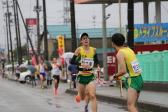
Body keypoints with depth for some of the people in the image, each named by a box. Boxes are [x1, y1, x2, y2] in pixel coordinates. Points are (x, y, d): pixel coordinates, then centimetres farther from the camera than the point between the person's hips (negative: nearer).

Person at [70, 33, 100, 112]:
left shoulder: (93, 50, 2)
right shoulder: (79, 50, -8)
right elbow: (72, 61, -15)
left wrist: (98, 66, 0)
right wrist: (81, 64, -29)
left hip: (90, 76, 1)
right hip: (82, 76, -1)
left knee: (92, 96, -15)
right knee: (82, 98, 14)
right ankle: (79, 95, 52)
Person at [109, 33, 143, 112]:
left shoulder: (120, 54, -14)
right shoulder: (129, 50, 11)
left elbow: (123, 70, -21)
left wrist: (114, 76, -7)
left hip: (132, 80, -9)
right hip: (139, 79, 9)